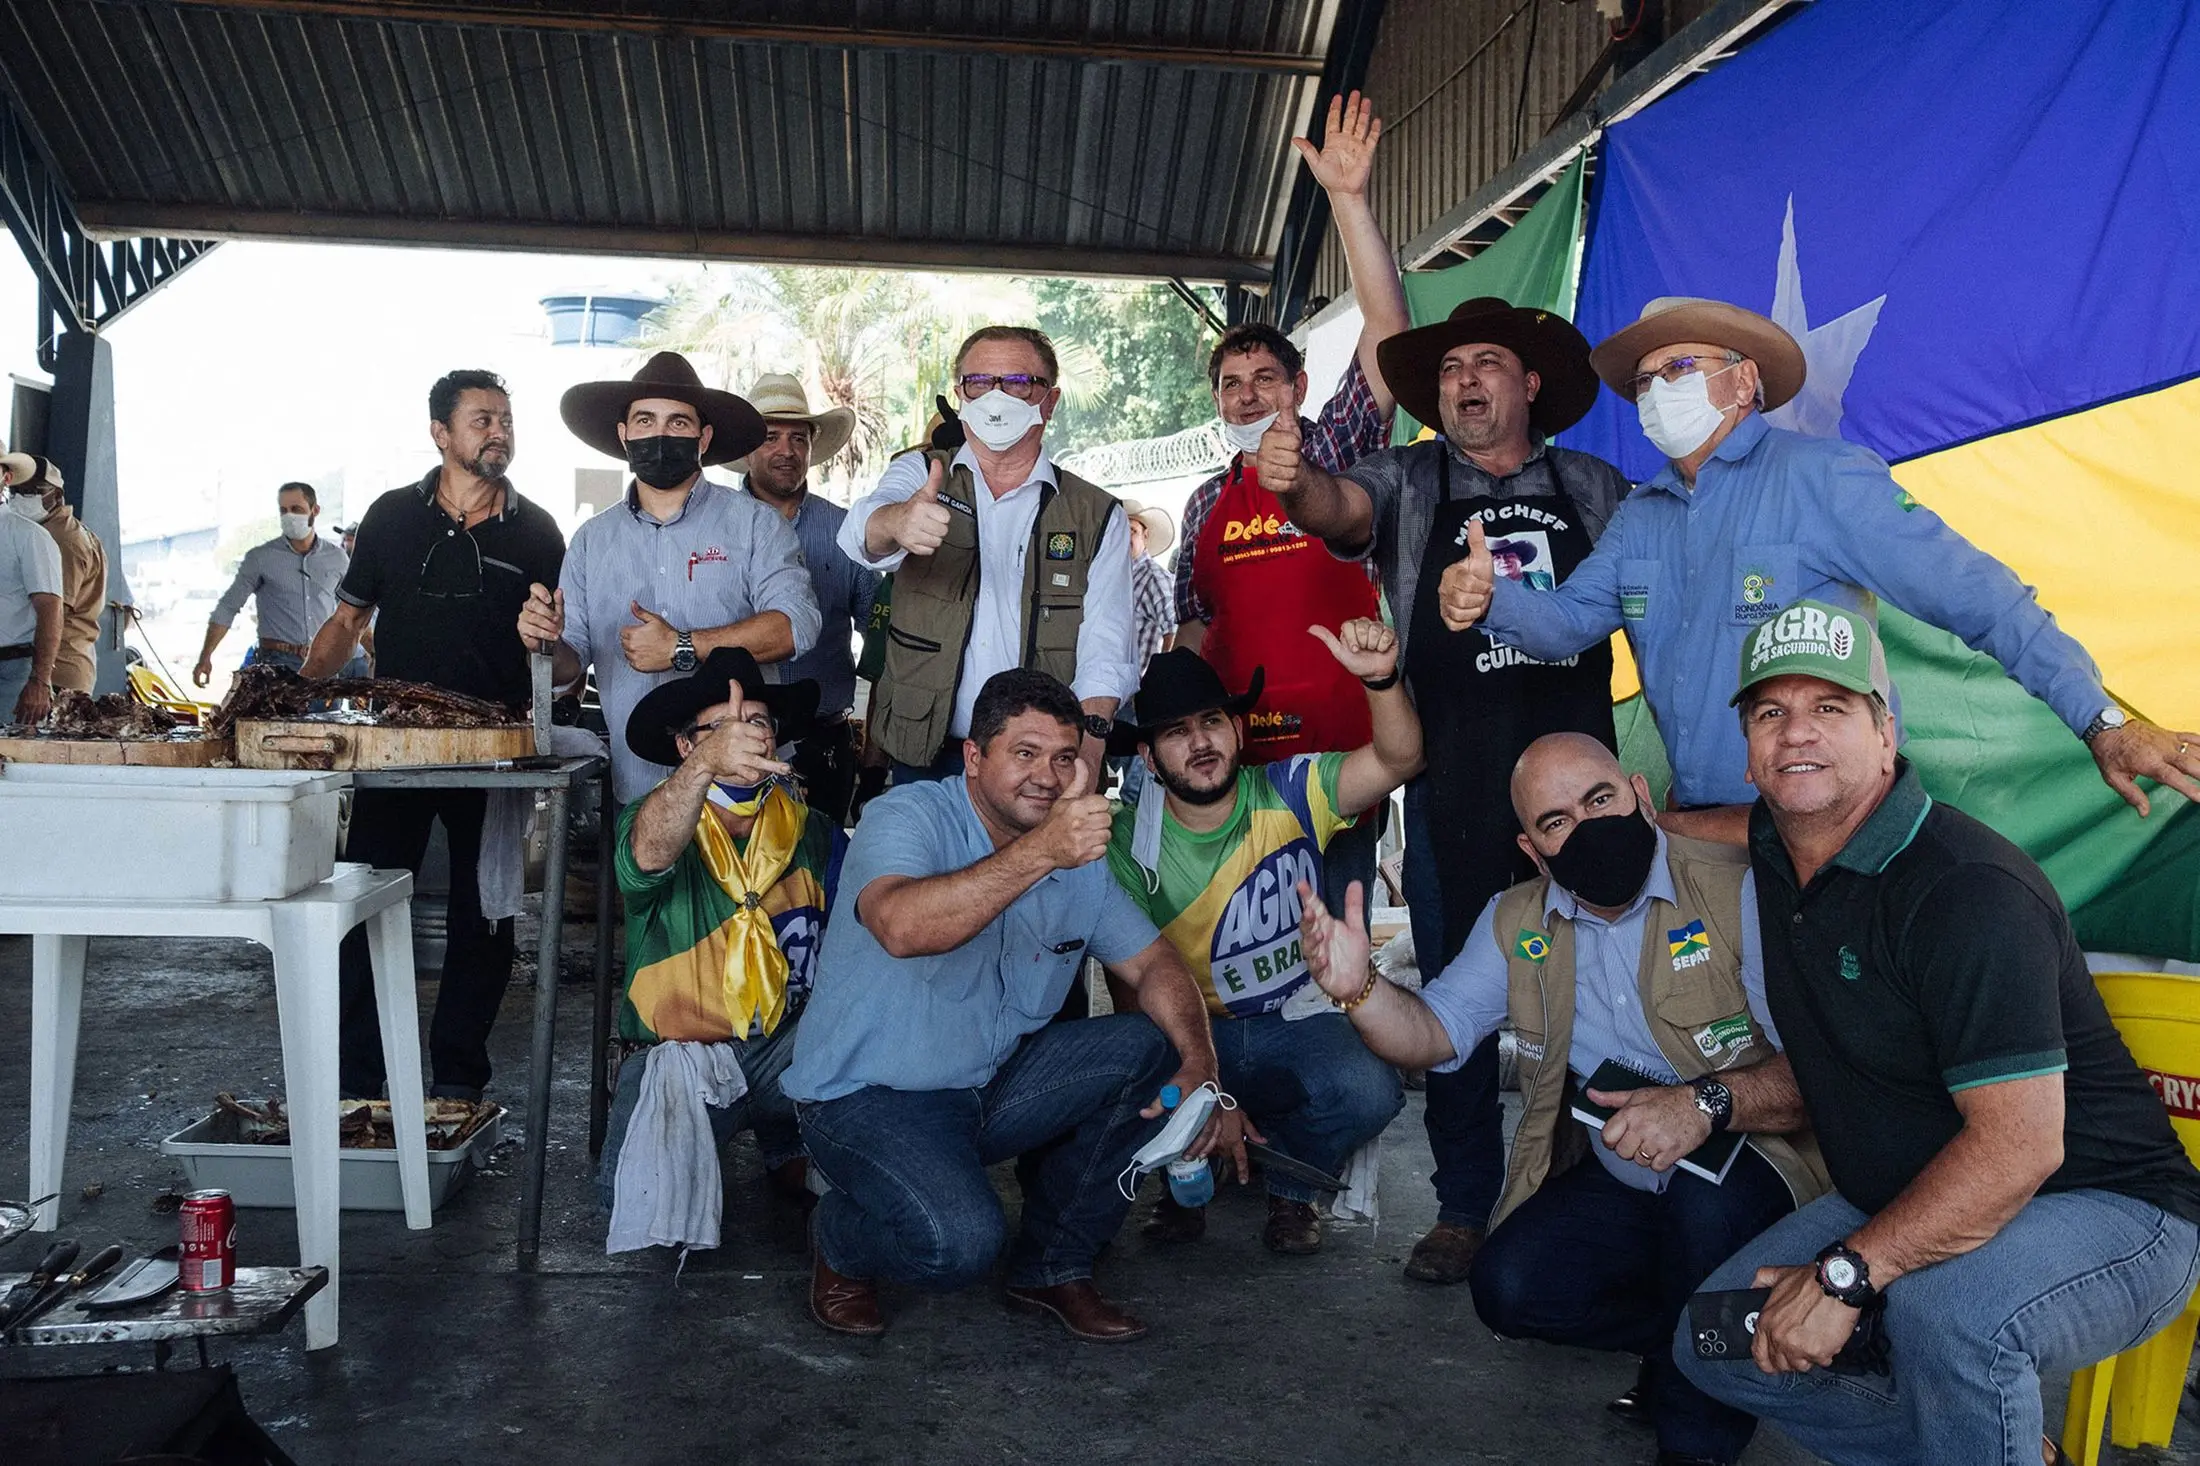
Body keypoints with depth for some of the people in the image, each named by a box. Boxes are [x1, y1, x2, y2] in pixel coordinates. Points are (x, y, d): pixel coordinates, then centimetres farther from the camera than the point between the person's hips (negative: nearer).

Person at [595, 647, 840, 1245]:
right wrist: (706, 765, -52)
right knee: (633, 1192, -25)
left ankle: (785, 1144, 4)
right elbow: (647, 854, -32)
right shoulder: (655, 817, -6)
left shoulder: (810, 831, 6)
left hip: (787, 1046, 2)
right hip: (676, 1053, -2)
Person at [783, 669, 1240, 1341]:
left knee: (1151, 1048, -9)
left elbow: (1153, 962, 5)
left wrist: (1200, 1066, -14)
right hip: (868, 1097, -7)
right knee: (958, 1241, -31)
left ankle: (1053, 1267, 6)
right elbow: (901, 927, -38)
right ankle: (841, 1244, 7)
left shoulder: (1079, 858, 3)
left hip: (995, 1089, 7)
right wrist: (1040, 851, -47)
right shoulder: (907, 817, -17)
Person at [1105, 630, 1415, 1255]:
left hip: (1298, 1023, 1)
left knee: (1369, 1091, -31)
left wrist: (1380, 679, -41)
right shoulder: (1129, 842, -9)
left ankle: (1291, 1185, 5)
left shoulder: (1288, 794, -6)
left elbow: (1398, 760, -19)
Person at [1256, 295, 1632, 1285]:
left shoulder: (1595, 488, 15)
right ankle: (1464, 1207, 14)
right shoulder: (1407, 482, 10)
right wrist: (1293, 482, -34)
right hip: (1453, 782, -1)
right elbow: (1340, 507, -10)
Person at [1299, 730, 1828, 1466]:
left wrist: (1710, 1102, -39)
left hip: (1748, 1170, -4)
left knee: (1705, 1187, -35)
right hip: (1615, 1186, 4)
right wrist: (1360, 988, -26)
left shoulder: (1740, 890, -15)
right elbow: (1434, 1032, -5)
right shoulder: (1516, 924, 2)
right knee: (1510, 1288, -16)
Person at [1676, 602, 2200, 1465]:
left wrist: (1845, 1275, -29)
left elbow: (2018, 1145, -31)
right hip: (1907, 1200, 9)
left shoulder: (1968, 891, -26)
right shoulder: (1772, 846, 0)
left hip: (2102, 1210, -8)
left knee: (1944, 1308, -39)